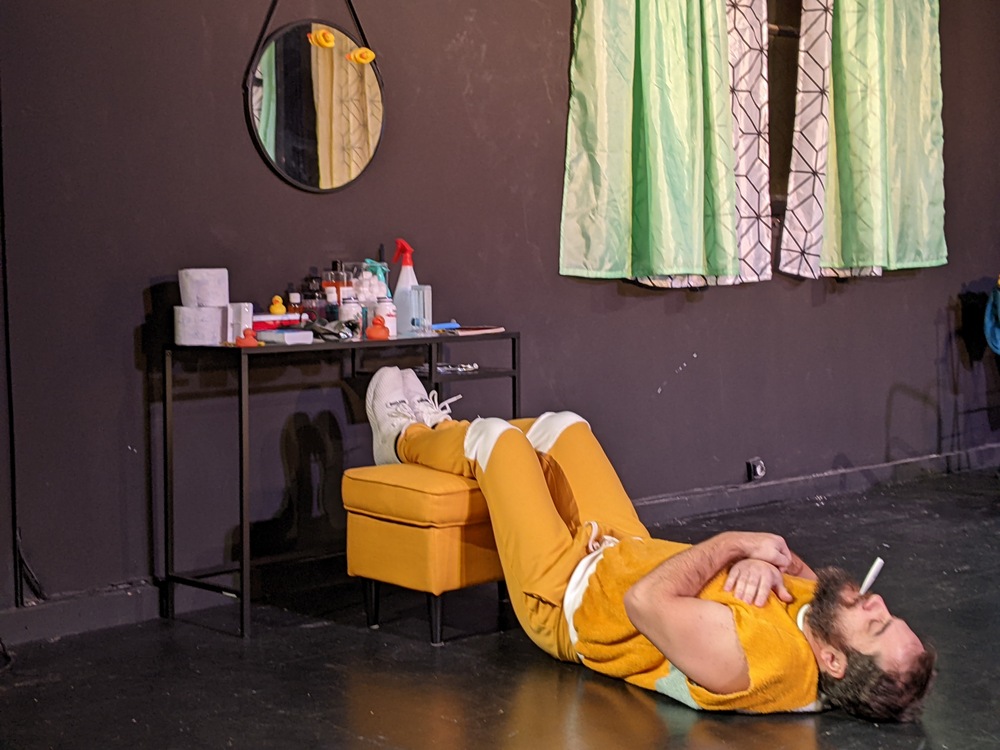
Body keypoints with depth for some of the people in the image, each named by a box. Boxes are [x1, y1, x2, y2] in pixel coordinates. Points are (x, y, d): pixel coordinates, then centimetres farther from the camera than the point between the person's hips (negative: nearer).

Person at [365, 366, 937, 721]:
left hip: (564, 596, -7)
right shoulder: (823, 620, -24)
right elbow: (818, 582, -3)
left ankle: (408, 439, 45)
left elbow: (647, 602, -43)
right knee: (562, 426, 18)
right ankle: (441, 432, 51)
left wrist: (736, 543, -33)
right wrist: (766, 560, -25)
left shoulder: (760, 661, -45)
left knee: (497, 438, 7)